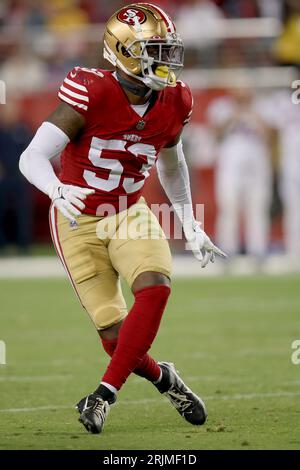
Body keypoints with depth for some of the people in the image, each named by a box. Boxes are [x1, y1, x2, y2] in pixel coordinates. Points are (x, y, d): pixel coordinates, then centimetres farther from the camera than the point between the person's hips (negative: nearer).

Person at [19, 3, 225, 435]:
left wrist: (191, 226, 19)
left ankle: (104, 395, -17)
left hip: (129, 215, 4)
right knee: (114, 332, -8)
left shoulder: (173, 104, -4)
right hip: (79, 223, -4)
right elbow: (32, 157, -26)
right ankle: (163, 378, 24)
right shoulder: (91, 95, -22)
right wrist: (58, 192, -46)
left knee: (155, 287, -25)